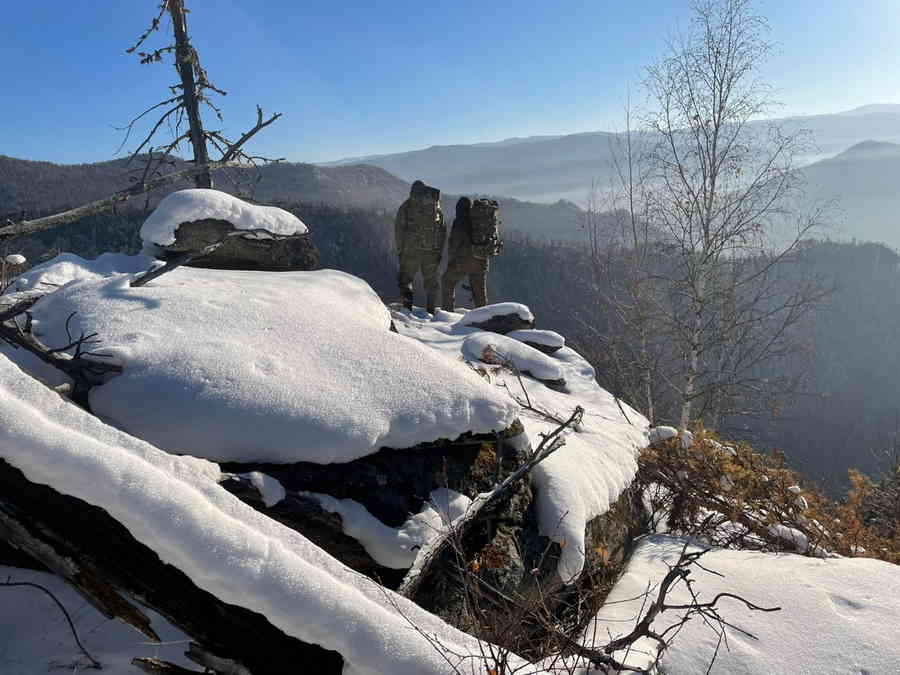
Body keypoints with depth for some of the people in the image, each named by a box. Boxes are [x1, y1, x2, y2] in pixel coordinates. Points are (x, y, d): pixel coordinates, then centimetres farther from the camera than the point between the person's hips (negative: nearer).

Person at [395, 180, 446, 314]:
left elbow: (399, 229, -2)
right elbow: (443, 231, 9)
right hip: (432, 250, 2)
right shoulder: (437, 205, 10)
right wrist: (440, 251, 12)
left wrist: (400, 250, 4)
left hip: (412, 249, -2)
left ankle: (407, 307, -6)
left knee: (405, 279, 9)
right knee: (431, 281, 13)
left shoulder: (406, 206, 2)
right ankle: (431, 311, 12)